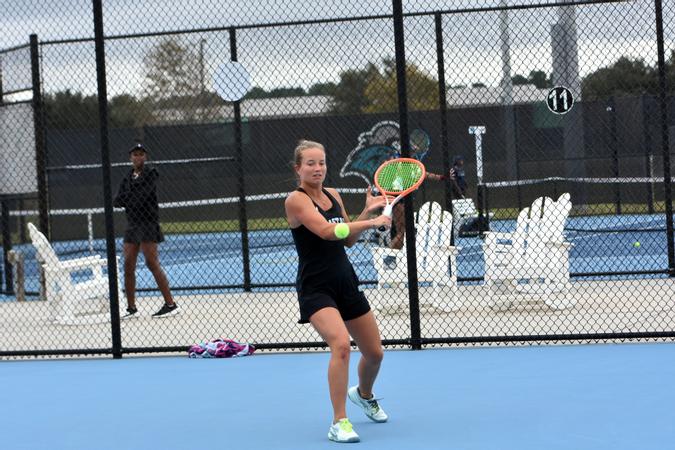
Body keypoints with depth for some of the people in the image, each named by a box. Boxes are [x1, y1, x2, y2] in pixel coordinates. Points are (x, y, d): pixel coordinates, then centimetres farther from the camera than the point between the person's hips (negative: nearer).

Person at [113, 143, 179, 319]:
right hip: (132, 225, 7)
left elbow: (139, 196, -16)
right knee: (128, 266, 4)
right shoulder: (127, 178, 16)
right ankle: (131, 308, 11)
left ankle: (170, 304, -9)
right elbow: (117, 200, 5)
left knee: (152, 263, -12)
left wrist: (125, 199, -2)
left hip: (147, 223, -7)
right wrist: (129, 199, -12)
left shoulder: (150, 174, -4)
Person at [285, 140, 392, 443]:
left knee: (374, 352, 13)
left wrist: (368, 210, 2)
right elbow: (326, 231, -26)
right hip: (315, 289, -7)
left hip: (346, 282, 7)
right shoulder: (296, 199, -12)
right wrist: (371, 222, -26)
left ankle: (364, 394, 47)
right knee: (341, 344, -30)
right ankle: (339, 424, -21)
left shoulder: (333, 195, 9)